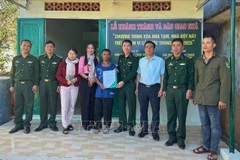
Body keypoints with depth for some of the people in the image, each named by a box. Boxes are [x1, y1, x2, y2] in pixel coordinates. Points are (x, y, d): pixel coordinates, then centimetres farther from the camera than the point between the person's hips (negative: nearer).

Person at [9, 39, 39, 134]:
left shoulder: (33, 59, 6)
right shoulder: (15, 59, 13)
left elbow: (36, 73, 3)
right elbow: (12, 73, 14)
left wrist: (35, 84, -6)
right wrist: (12, 85, 8)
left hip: (29, 84, -3)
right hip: (18, 84, 3)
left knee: (29, 106, -1)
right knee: (18, 106, 5)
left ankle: (27, 125, 8)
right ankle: (18, 124, 14)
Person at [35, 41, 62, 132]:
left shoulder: (59, 59, 1)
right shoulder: (40, 58, 8)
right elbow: (38, 71, 9)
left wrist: (59, 85, -5)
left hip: (53, 83, -2)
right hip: (43, 83, 2)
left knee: (53, 104, 3)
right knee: (43, 104, 5)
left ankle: (52, 123, 14)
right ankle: (43, 123, 15)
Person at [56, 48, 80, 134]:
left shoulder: (78, 64, 3)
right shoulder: (62, 64, 3)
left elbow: (80, 75, 8)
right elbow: (58, 75, 0)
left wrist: (76, 79, -13)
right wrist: (66, 81, -14)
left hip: (74, 87, 1)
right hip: (64, 87, -1)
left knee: (72, 106, 7)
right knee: (64, 106, -5)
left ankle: (69, 123, 23)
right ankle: (65, 126, 1)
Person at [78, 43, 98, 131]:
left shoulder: (96, 59, 12)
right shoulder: (82, 58, 2)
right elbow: (80, 71, -4)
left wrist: (94, 79, -8)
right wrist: (88, 78, -16)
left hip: (94, 82, 3)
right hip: (85, 81, -3)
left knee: (92, 101, 5)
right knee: (85, 102, -3)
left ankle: (91, 121, 13)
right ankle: (85, 122, 3)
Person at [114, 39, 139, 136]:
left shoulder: (134, 59, -3)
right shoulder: (120, 58, 13)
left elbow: (133, 73, -11)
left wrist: (123, 81, -14)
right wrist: (118, 79, -1)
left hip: (130, 84, -5)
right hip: (120, 84, 5)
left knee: (131, 105, 0)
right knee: (121, 105, 8)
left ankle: (131, 126, 9)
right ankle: (122, 125, 19)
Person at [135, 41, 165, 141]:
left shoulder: (160, 60, -1)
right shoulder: (141, 60, 10)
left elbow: (162, 76, -1)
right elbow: (138, 75, 12)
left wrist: (161, 89, -8)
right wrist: (137, 88, 8)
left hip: (154, 88, -3)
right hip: (143, 87, 3)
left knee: (155, 110, 3)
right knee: (143, 109, 9)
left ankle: (155, 131, 15)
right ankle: (144, 129, 22)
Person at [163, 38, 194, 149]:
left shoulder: (188, 61, 2)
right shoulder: (168, 61, 11)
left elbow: (191, 76, 0)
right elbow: (166, 76, 12)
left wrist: (190, 89, -10)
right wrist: (164, 89, 9)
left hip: (182, 90, -3)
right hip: (170, 90, 3)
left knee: (181, 115, 2)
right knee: (170, 115, 6)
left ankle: (180, 138, 13)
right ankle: (172, 137, 17)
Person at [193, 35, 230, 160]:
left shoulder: (221, 60, -4)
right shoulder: (198, 61, 12)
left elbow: (225, 81, -8)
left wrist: (223, 99, -13)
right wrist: (195, 96, 15)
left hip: (213, 99, -5)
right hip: (201, 98, 5)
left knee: (214, 125, 4)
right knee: (204, 124, 14)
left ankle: (213, 149, 15)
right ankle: (206, 146, 26)